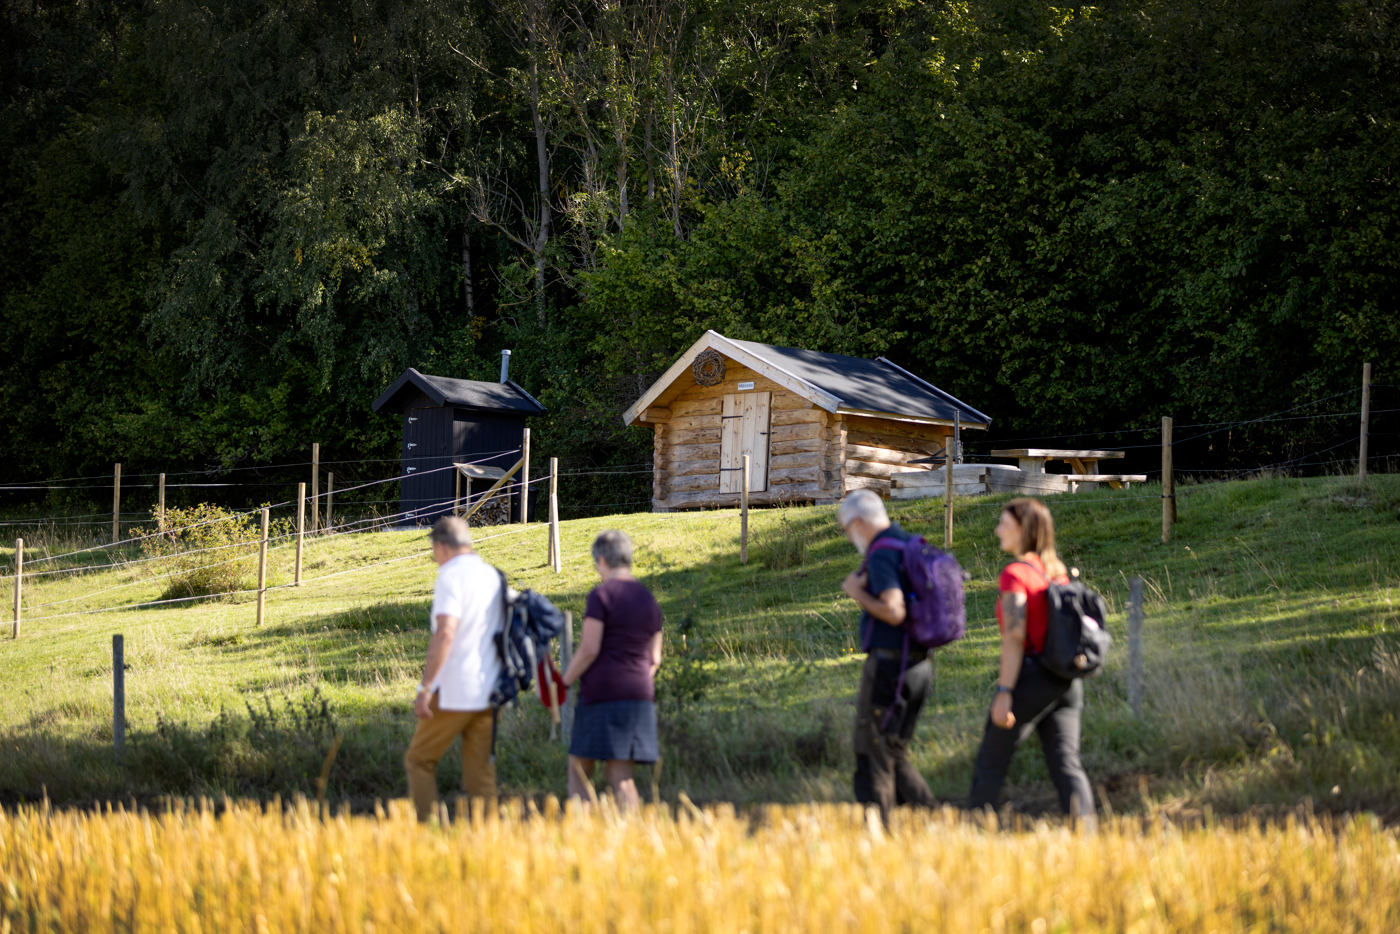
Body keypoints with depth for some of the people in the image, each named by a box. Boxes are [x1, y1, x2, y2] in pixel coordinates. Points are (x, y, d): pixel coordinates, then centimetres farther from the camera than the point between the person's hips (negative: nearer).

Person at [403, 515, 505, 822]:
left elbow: (445, 634, -23)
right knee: (481, 771, 9)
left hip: (455, 692, -7)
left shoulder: (451, 577, -11)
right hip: (490, 692, 7)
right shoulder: (493, 576, 12)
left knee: (419, 760, 7)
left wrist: (425, 688, -22)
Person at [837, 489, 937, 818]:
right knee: (895, 754, 17)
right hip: (919, 664, 9)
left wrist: (858, 593, -11)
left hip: (887, 664, -9)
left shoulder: (881, 554, -15)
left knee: (873, 755, -1)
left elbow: (894, 612, -26)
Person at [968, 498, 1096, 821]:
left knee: (991, 762, 6)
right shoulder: (1057, 571, 11)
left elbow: (1014, 638, -18)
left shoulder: (1015, 574, -12)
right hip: (1066, 681, 7)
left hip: (1030, 676, -7)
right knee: (1066, 763, 4)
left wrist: (1004, 692, -19)